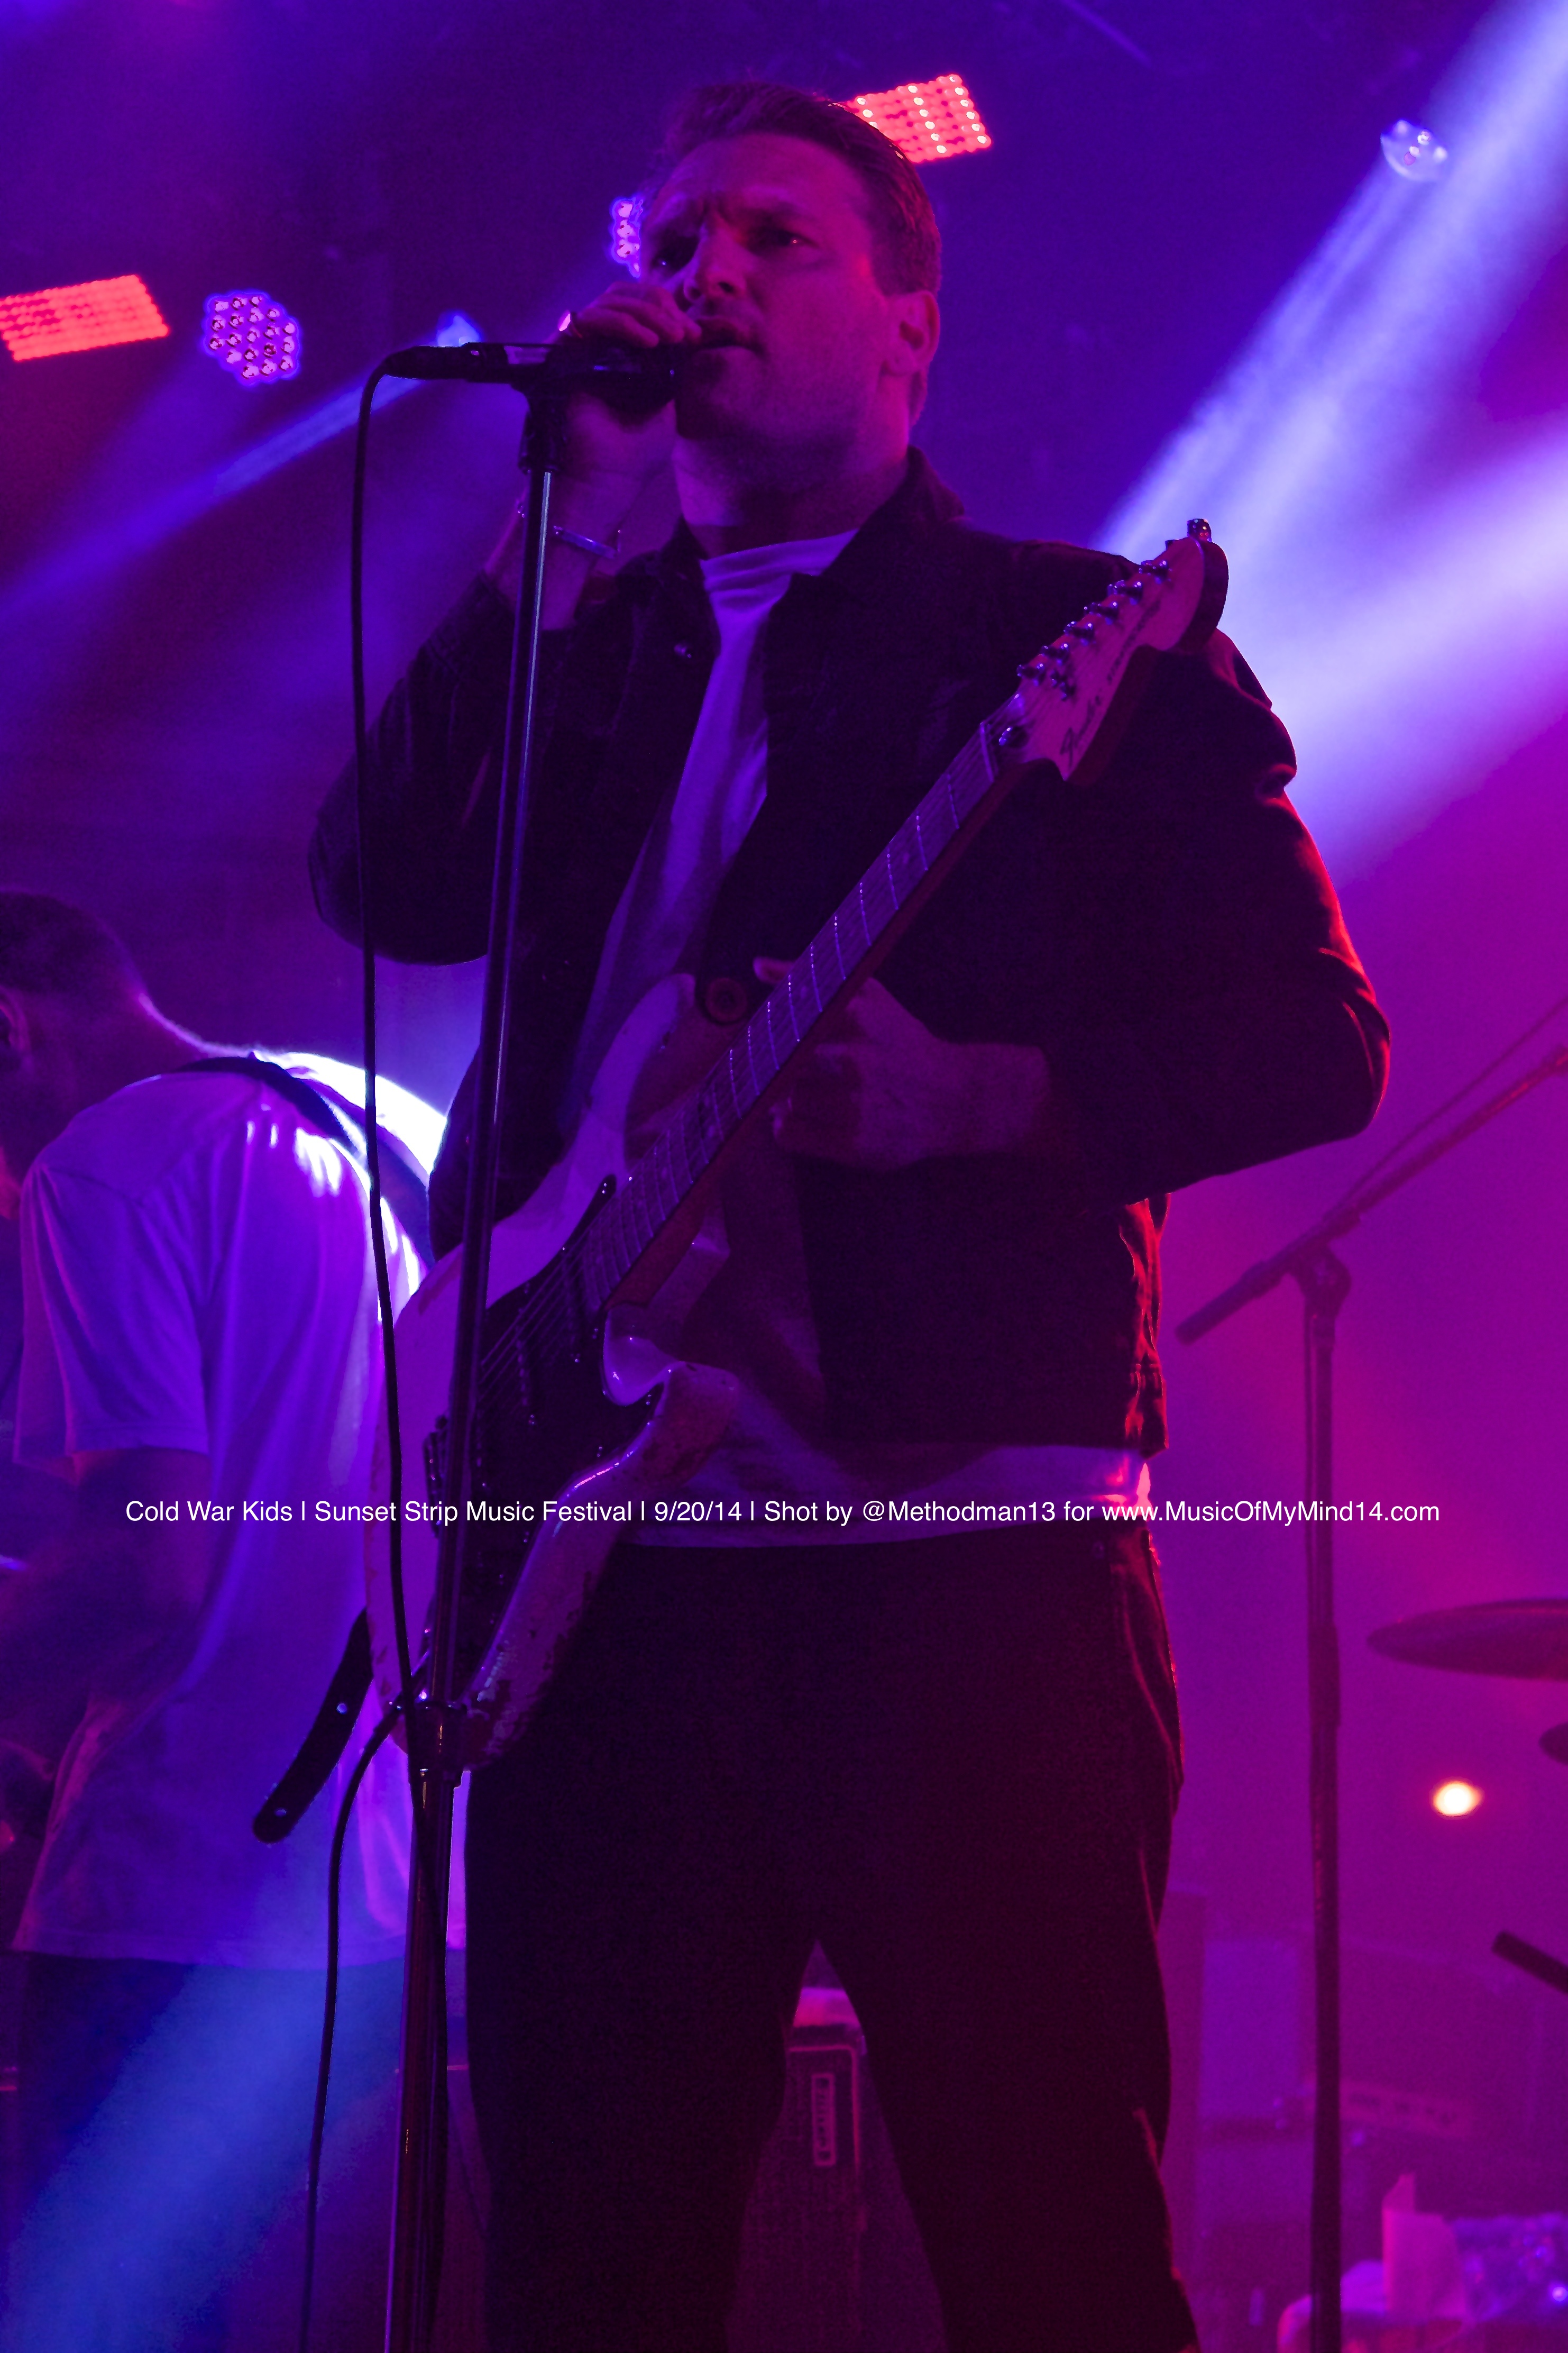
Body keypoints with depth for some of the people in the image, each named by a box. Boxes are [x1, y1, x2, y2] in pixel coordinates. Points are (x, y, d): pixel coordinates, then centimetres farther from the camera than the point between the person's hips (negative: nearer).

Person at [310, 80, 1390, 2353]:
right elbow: (390, 886, 2)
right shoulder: (585, 651, 20)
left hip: (966, 1526, -4)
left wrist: (969, 1097, -16)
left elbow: (1314, 1040, 0)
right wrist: (575, 523, -3)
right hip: (605, 1544, 4)